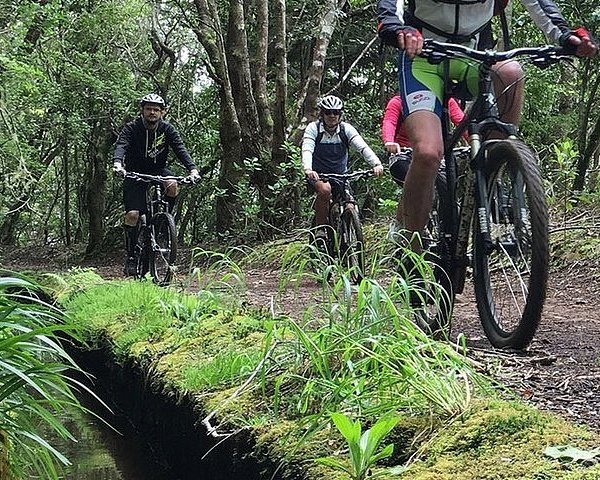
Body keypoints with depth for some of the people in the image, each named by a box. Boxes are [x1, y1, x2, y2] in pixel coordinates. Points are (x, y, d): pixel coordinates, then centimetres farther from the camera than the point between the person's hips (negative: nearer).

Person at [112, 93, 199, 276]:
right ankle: (131, 254, -2)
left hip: (158, 170, 2)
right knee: (132, 215, -18)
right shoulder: (131, 128, -14)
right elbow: (121, 145, -31)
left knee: (172, 185, -33)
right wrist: (117, 163, -53)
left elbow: (180, 149, -19)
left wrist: (192, 169, -36)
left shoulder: (167, 129, -8)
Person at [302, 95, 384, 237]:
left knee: (349, 209, -15)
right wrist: (308, 170, -48)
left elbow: (362, 147, -21)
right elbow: (307, 150, -27)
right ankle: (320, 228, -16)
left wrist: (376, 164, -40)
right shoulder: (313, 128, -12)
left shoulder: (346, 129, -7)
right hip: (318, 175, -2)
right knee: (325, 189, -35)